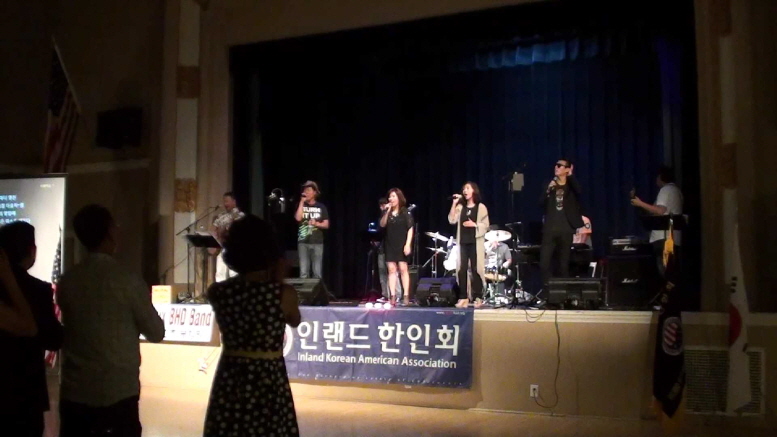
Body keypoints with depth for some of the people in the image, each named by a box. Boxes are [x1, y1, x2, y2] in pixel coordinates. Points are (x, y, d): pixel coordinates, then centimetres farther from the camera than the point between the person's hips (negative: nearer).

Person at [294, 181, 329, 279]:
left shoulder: (321, 207, 7)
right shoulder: (300, 205, 8)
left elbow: (326, 225, 5)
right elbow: (298, 218, -11)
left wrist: (316, 224, -14)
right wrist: (302, 202, -8)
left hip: (317, 242, 0)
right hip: (303, 242, 0)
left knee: (317, 272, -1)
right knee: (303, 272, -4)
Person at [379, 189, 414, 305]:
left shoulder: (405, 212, -3)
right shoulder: (387, 212, 8)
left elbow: (410, 229, -5)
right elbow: (382, 225, -3)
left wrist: (408, 244, -13)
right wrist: (387, 212, -14)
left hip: (402, 245, -4)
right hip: (390, 245, 4)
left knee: (403, 269, -5)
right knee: (391, 269, 0)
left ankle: (406, 296, -2)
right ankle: (393, 296, 1)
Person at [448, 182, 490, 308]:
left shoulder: (481, 207, 3)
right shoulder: (460, 207, 14)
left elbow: (486, 225, -1)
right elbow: (452, 220, 0)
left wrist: (474, 225, -17)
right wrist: (454, 203, -4)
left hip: (475, 242, -4)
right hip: (463, 242, 4)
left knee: (475, 270, -5)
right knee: (461, 270, -2)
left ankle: (478, 298, 1)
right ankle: (463, 298, 1)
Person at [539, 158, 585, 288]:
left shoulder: (571, 186, 6)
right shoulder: (549, 185, 12)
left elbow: (579, 191, -18)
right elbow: (541, 203, 0)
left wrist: (570, 175, -18)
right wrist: (548, 190, -13)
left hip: (566, 230, -1)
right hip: (550, 229, 1)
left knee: (564, 263, 5)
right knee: (544, 262, -8)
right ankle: (546, 288, 3)